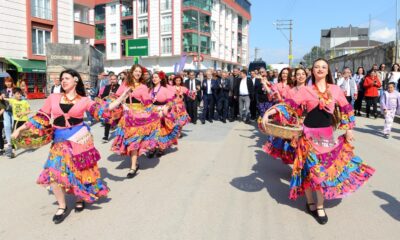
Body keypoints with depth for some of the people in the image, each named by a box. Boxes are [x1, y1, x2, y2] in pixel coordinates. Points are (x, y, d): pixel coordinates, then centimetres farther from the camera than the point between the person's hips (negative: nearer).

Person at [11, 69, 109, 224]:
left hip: (80, 138, -1)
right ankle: (62, 207, 13)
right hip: (60, 140, 2)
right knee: (54, 173, -7)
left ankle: (80, 199, 34)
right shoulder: (53, 98, 4)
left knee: (80, 170, 6)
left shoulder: (84, 100, 1)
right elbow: (41, 118, 7)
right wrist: (21, 129, 5)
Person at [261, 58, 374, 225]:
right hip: (309, 135, -2)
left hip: (327, 135, 2)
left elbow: (346, 108, 14)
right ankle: (310, 203, 24)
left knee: (324, 169, 6)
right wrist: (268, 112, -26)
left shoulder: (335, 89, 3)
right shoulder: (306, 90, -3)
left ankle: (320, 206, 22)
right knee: (309, 168, 3)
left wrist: (349, 129, 11)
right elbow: (289, 105, -13)